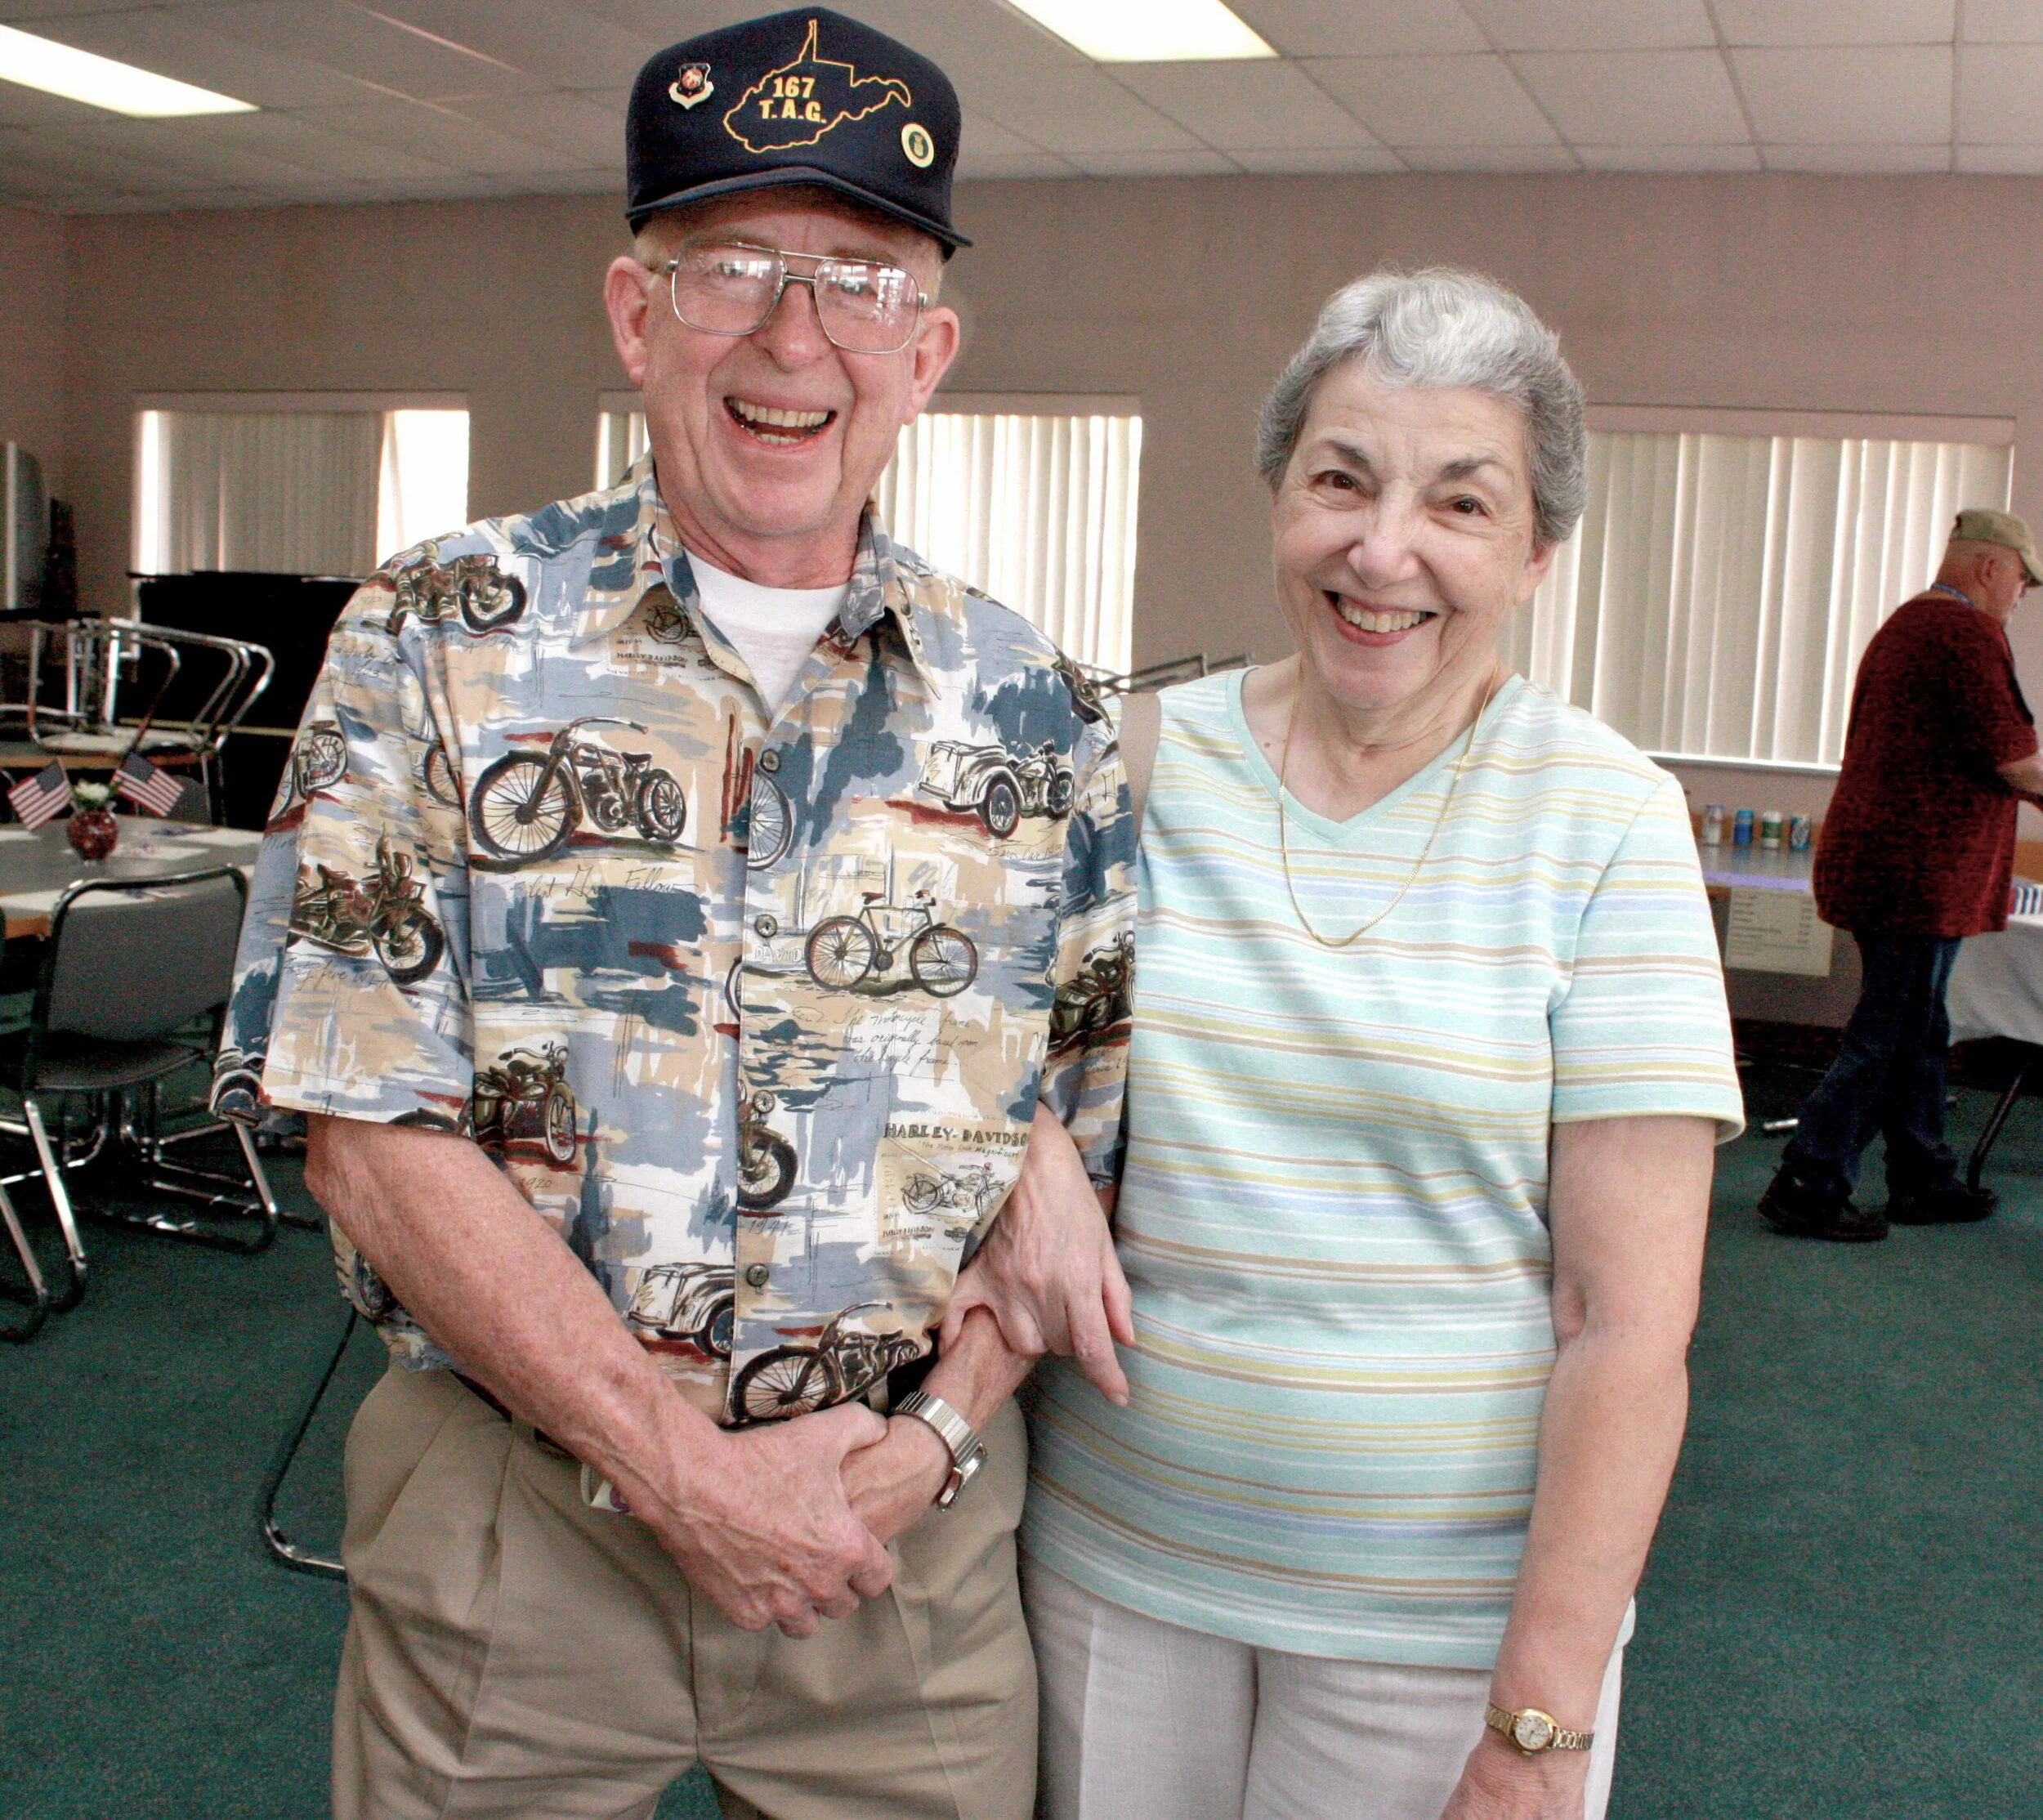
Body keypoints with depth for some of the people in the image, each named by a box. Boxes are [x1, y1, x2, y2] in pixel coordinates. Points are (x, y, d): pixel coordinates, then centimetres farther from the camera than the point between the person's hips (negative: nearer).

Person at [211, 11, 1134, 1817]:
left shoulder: (1031, 707, 0)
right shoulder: (436, 644, -6)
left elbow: (1088, 1139, 4)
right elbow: (374, 1133, -10)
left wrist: (935, 1431, -10)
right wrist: (679, 1462, -15)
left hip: (911, 1521, 2)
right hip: (508, 1501, -1)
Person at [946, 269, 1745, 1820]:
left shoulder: (1608, 821, -9)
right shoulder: (1146, 762, -2)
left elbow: (1631, 1317, -12)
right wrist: (1023, 1153, -12)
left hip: (1453, 1605, -2)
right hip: (1112, 1550, 3)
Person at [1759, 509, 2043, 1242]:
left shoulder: (1901, 626, 17)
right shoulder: (1968, 633, -13)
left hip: (1872, 862, 10)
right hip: (1920, 873, -10)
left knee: (1915, 1033, 17)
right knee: (1888, 1039, -5)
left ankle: (1924, 1181, 26)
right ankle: (1808, 1185, -3)